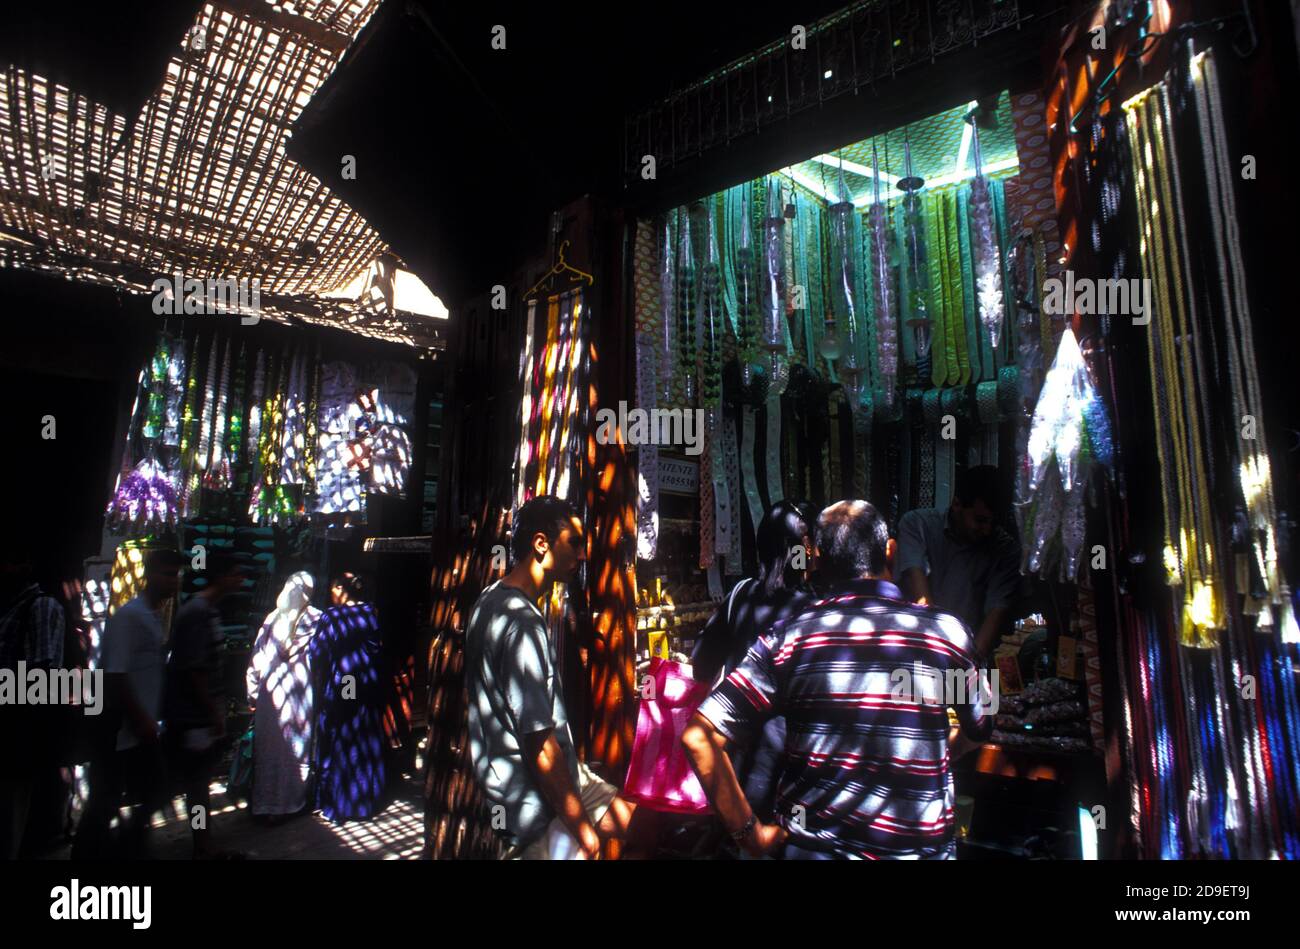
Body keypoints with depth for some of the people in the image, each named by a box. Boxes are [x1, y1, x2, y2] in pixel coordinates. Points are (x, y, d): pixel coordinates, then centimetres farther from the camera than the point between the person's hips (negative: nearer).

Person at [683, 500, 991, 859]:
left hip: (812, 846, 0)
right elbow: (980, 727, 8)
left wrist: (749, 832, -7)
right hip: (922, 846, 0)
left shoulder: (787, 638, -13)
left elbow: (699, 738, -16)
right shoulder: (946, 630, -10)